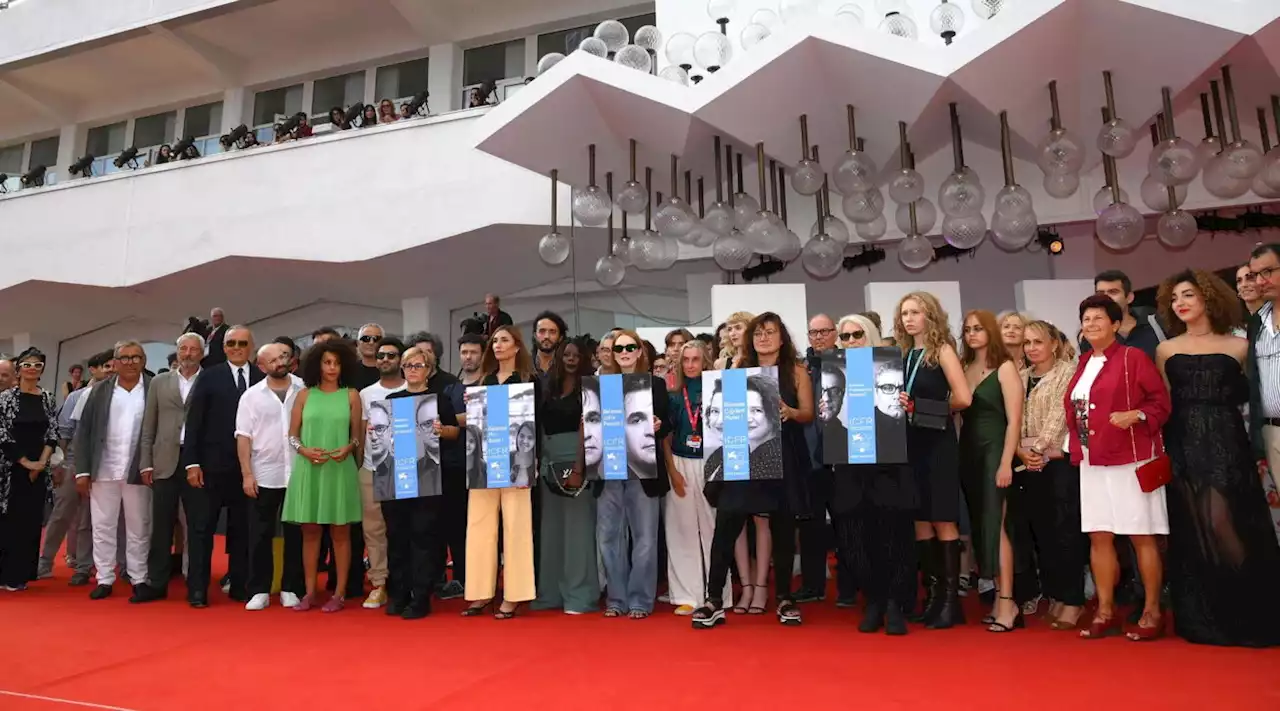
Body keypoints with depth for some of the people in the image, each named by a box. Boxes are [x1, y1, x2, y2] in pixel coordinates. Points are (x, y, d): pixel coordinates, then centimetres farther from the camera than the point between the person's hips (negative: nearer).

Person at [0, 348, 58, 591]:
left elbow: (52, 434, 4)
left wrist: (41, 463, -8)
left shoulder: (48, 399, 7)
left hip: (39, 469, 3)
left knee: (32, 521, 5)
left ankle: (21, 574, 14)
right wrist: (25, 462, -11)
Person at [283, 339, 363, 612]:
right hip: (308, 469, 2)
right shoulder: (304, 395, 6)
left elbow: (357, 435, 4)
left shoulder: (351, 395, 3)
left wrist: (347, 449, -15)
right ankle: (310, 593, 15)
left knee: (340, 532, 3)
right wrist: (305, 450, -12)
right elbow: (292, 435, 6)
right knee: (310, 532, 7)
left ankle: (339, 594, 9)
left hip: (340, 469, -1)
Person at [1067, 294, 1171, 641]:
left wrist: (1136, 415, -24)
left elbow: (1161, 400, -8)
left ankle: (1152, 613, 12)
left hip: (1130, 460, -6)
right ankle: (1105, 612, 15)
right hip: (1092, 463, 7)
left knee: (1141, 536, 1)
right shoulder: (1083, 364, 15)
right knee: (1098, 537, 7)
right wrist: (1076, 448, 11)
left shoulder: (1133, 357, -4)